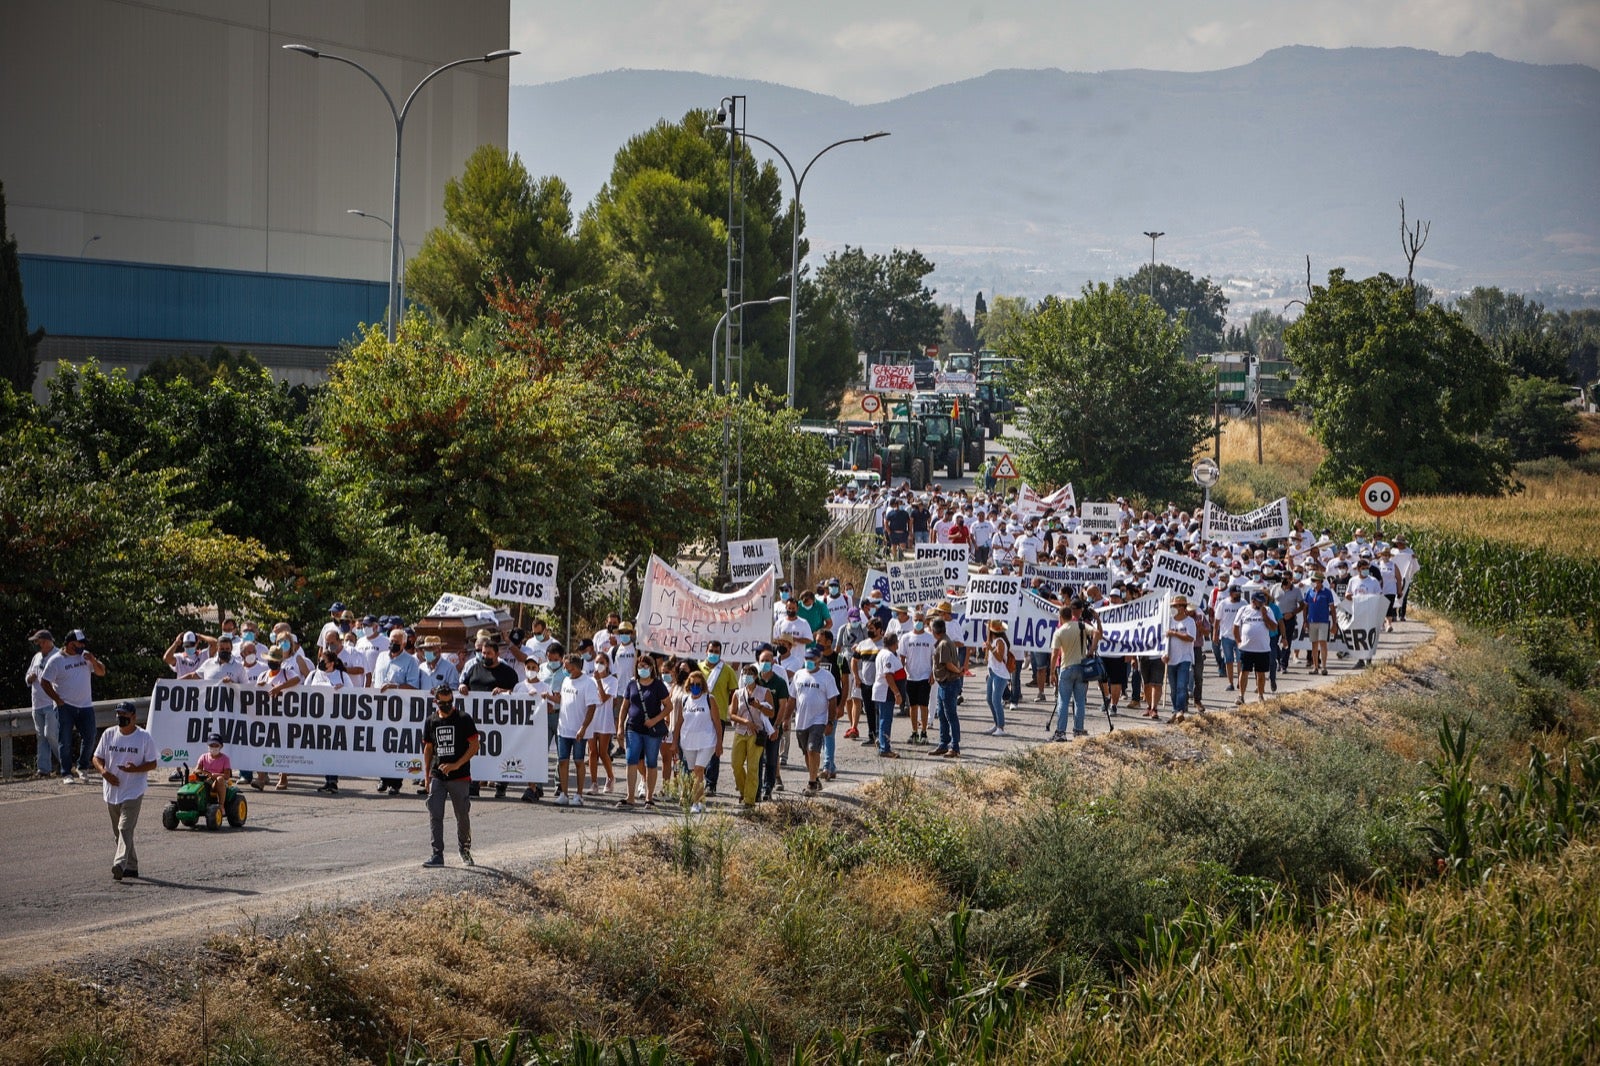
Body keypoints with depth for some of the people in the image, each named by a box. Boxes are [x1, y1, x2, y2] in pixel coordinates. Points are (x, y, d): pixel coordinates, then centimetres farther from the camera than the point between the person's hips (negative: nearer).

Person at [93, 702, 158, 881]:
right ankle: (131, 866, 23)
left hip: (133, 792, -5)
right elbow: (97, 758, 9)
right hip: (112, 791, 5)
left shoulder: (145, 738, -4)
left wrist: (136, 769, -21)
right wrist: (103, 771, -12)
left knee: (126, 828, -18)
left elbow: (153, 764, -2)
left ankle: (120, 865, -28)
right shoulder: (108, 735, 7)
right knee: (118, 831, 12)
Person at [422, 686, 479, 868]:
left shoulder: (463, 719, -4)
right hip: (437, 776, 3)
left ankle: (465, 851, 25)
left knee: (462, 815, 5)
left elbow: (474, 745, -7)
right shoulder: (431, 722, 9)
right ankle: (437, 854, -4)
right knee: (435, 815, -6)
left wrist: (456, 765, -15)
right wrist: (426, 775, 12)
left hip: (459, 777, -3)